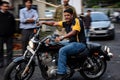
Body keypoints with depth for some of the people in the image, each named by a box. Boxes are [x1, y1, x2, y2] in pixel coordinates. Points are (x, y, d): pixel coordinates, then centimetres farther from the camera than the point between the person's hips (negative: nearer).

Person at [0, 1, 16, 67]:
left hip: (9, 35, 2)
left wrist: (13, 32, 4)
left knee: (9, 49, 5)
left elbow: (13, 24, 14)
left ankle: (9, 62, 14)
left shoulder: (10, 15, 10)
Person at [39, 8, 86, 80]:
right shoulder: (66, 23, 12)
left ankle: (61, 73, -27)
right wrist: (44, 22, -1)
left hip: (80, 43, -9)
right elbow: (54, 23, 13)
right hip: (71, 42, 9)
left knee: (62, 50, -28)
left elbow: (73, 32, -26)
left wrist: (62, 37, -37)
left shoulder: (76, 21, -11)